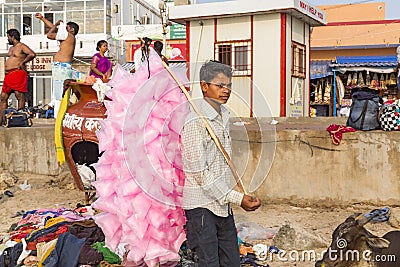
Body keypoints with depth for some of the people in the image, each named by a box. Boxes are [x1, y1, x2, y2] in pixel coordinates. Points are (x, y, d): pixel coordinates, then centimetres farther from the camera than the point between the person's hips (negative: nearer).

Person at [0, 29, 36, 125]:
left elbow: (32, 54, -21)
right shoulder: (11, 48, 23)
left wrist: (22, 62, -15)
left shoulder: (22, 46, -6)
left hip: (18, 73, -10)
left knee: (20, 96, -10)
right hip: (8, 75, 10)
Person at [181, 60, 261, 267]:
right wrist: (237, 198, -18)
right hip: (202, 206, -8)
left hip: (223, 205, 8)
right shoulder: (195, 122, -16)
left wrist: (233, 199, 16)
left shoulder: (223, 116, 11)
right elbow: (200, 173, -19)